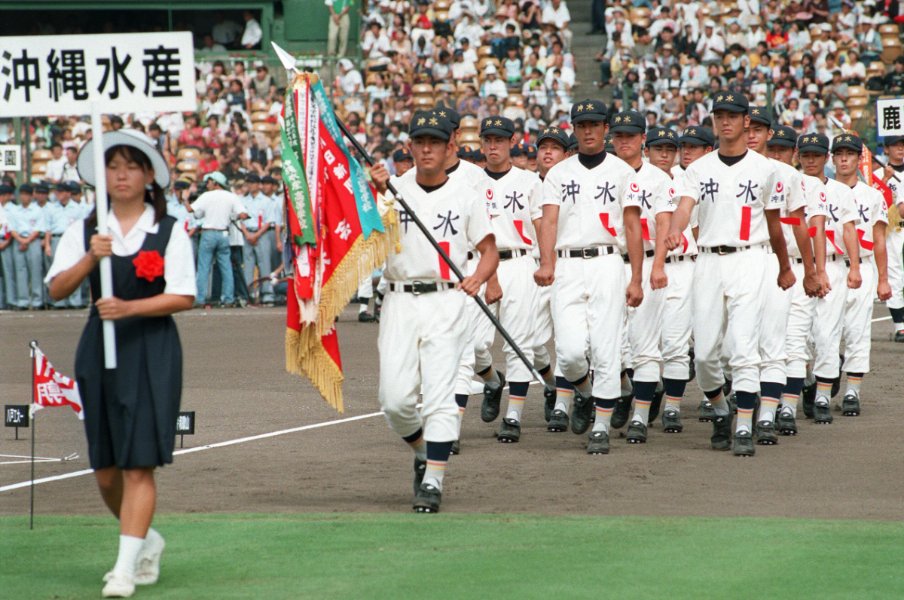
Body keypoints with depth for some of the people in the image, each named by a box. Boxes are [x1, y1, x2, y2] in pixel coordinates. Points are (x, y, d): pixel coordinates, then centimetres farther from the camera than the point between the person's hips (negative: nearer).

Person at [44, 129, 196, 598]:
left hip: (152, 350, -4)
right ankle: (148, 541, 33)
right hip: (99, 347, 4)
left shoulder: (169, 232, -1)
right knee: (105, 468, 9)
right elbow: (57, 290, -3)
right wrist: (90, 258, -18)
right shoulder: (84, 232, 7)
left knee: (139, 464, -9)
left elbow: (183, 297, -7)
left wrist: (130, 307, -18)